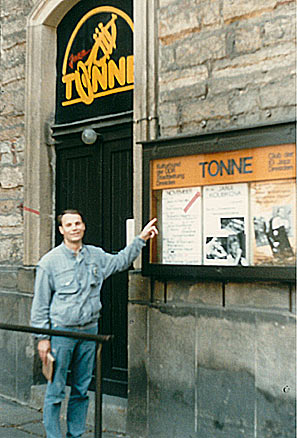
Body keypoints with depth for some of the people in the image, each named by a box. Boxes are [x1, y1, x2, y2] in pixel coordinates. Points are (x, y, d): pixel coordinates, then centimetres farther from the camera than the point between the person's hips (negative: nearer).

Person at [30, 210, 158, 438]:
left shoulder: (96, 255, 7)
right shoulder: (50, 261, -5)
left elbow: (120, 261, 27)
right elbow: (40, 304, -3)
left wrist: (141, 239, 18)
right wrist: (43, 337, -6)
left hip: (89, 331, 4)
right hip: (61, 332, -4)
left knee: (82, 389, 12)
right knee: (55, 391, -1)